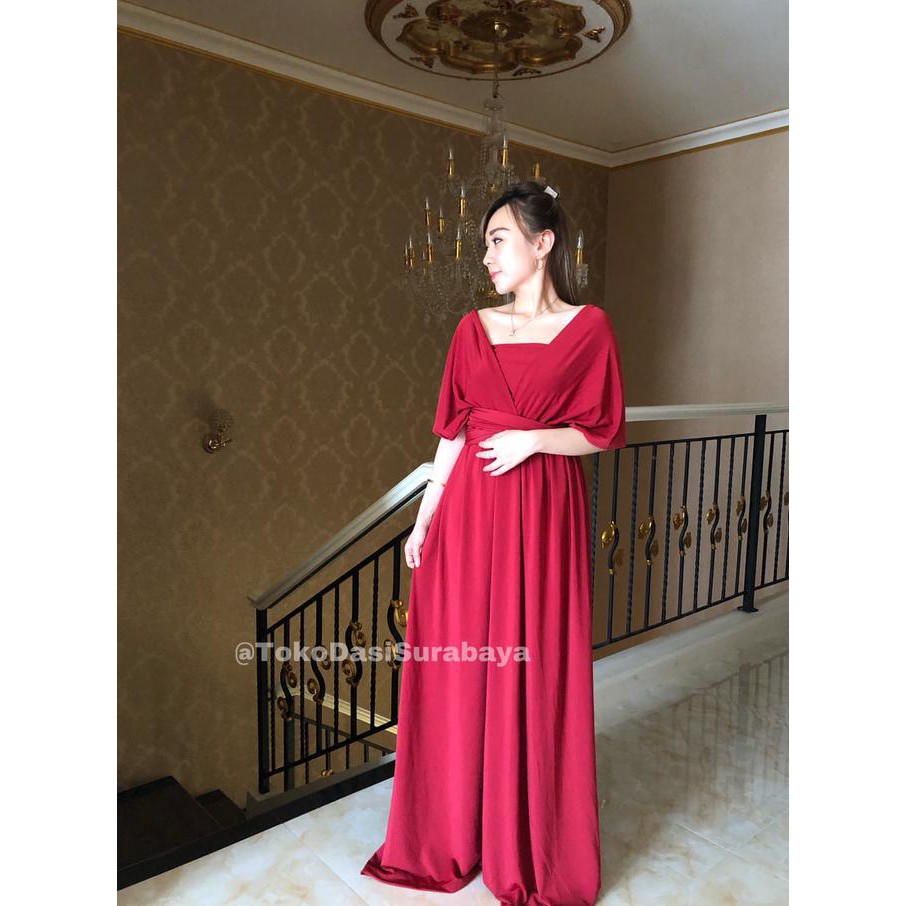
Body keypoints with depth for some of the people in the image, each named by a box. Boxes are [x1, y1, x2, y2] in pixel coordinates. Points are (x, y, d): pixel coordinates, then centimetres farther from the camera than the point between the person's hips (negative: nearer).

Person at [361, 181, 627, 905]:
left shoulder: (589, 327, 0)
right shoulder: (475, 328, 8)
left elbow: (605, 432, 0)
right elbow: (453, 434, 7)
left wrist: (533, 439, -14)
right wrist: (424, 520, 5)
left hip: (546, 515, -2)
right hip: (470, 511, 3)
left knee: (538, 675, 5)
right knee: (460, 670, 9)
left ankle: (538, 846, 28)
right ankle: (456, 833, 31)